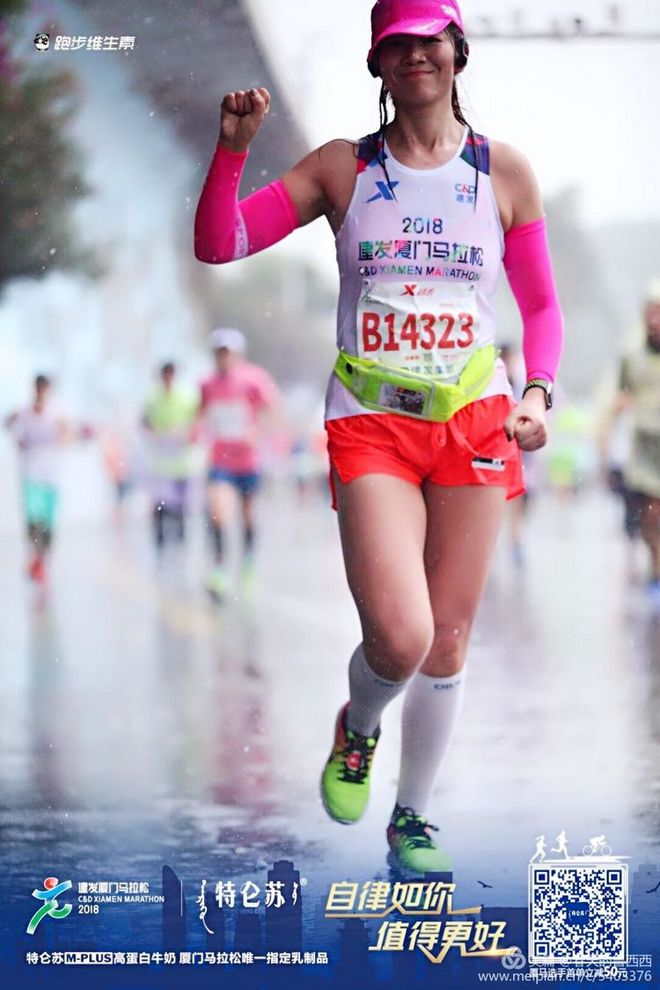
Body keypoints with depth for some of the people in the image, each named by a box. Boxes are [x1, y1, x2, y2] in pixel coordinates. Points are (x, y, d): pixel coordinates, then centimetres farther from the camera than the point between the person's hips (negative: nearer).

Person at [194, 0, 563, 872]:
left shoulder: (505, 172, 6)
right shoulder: (342, 168, 4)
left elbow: (541, 307, 13)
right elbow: (218, 245, 0)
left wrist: (538, 393, -4)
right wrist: (233, 148, -14)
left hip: (474, 423, 2)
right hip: (371, 424, -2)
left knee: (448, 642, 7)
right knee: (399, 638, -18)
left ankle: (413, 818, 26)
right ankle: (356, 731, 18)